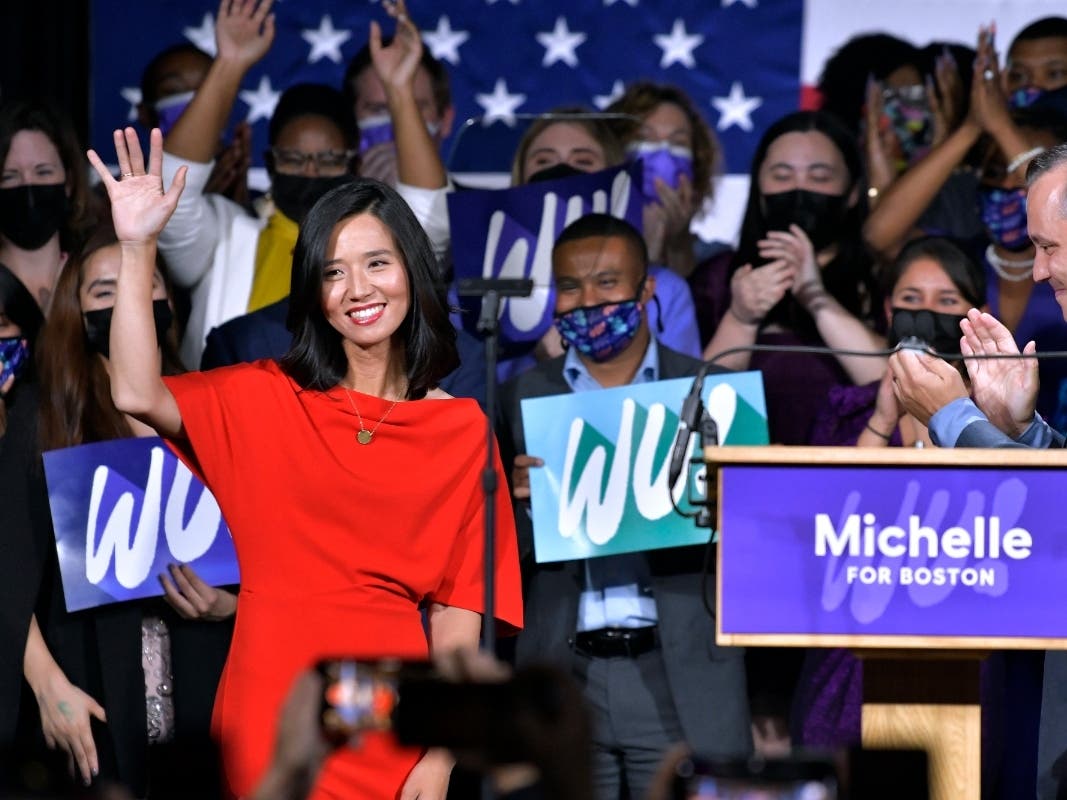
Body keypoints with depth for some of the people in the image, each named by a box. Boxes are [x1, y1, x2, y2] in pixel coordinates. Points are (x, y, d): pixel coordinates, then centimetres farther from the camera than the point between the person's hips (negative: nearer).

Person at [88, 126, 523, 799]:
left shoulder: (464, 430, 3)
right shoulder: (265, 398, 4)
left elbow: (459, 599, 0)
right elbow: (138, 396, -11)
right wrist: (138, 248, -16)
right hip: (272, 712, 0)